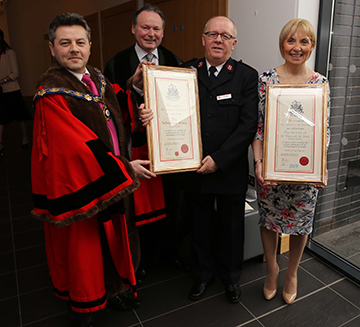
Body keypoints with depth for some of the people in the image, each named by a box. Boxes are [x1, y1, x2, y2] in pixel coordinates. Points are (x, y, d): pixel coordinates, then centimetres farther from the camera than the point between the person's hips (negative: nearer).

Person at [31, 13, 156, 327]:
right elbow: (79, 145, -24)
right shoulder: (51, 92, -17)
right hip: (80, 185, -7)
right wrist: (124, 168, -20)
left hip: (113, 180, 7)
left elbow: (116, 120, 22)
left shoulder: (99, 79, 6)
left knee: (112, 239, 20)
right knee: (83, 247, 11)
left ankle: (110, 291, 45)